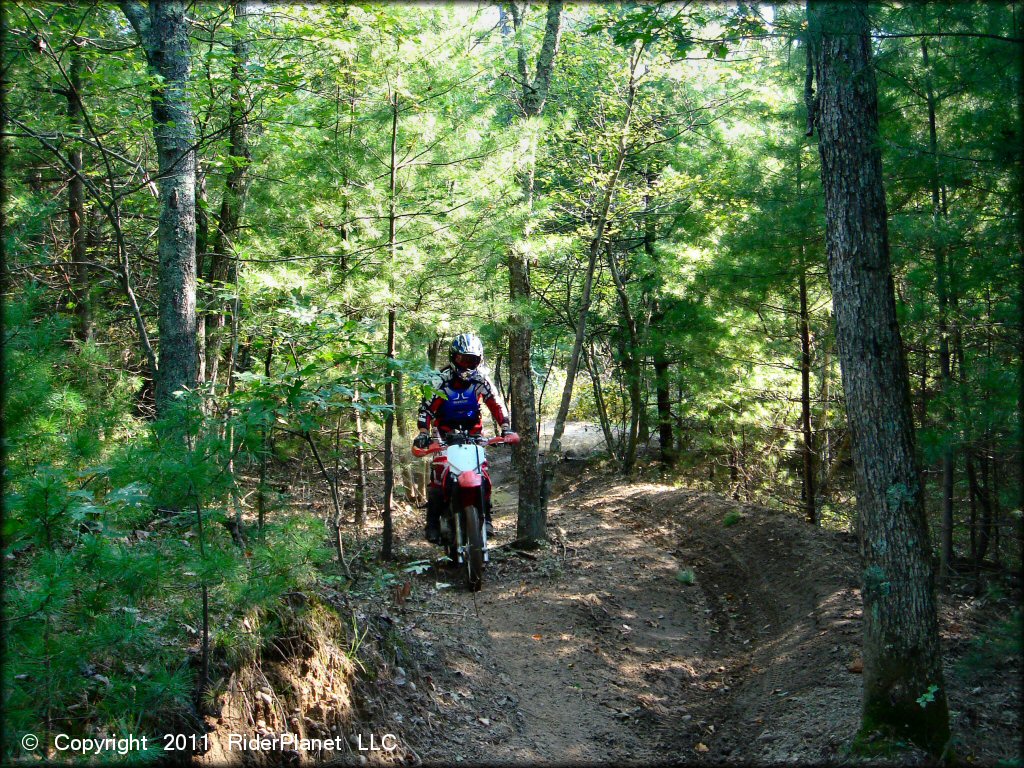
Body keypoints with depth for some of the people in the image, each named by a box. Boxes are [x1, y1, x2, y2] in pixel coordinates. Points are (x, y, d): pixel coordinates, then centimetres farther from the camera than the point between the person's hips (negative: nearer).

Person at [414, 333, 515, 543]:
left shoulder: (481, 379, -6)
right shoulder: (441, 380, -14)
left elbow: (496, 403, -2)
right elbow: (426, 407, -17)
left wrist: (505, 427, -13)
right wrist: (423, 433, -29)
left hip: (473, 432, 2)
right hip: (446, 433, -2)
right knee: (437, 475, -17)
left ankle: (485, 517, 2)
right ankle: (432, 522, -9)